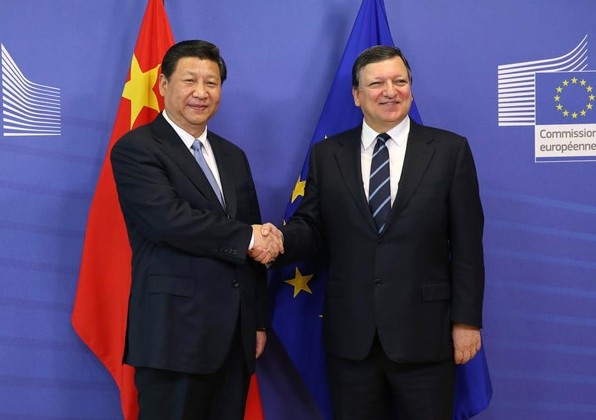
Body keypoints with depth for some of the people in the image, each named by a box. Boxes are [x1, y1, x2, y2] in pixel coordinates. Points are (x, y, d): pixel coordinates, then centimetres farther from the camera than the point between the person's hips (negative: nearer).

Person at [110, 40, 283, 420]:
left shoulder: (233, 157, 17)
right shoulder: (135, 150, -4)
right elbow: (169, 219, -19)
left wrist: (260, 320, 14)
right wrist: (245, 237, -11)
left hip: (236, 334, 6)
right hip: (175, 333, -6)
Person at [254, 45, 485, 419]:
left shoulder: (450, 150, 1)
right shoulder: (327, 155, 7)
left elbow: (466, 245, -1)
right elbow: (312, 226, 7)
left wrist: (467, 320, -4)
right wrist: (280, 240, -15)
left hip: (424, 333, -2)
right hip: (349, 335, 2)